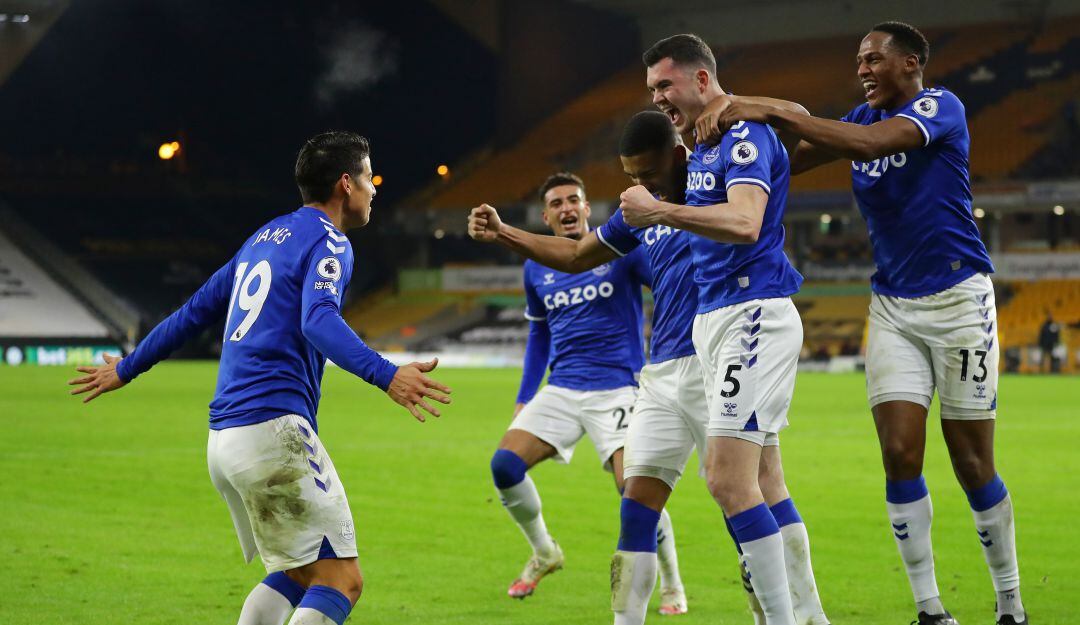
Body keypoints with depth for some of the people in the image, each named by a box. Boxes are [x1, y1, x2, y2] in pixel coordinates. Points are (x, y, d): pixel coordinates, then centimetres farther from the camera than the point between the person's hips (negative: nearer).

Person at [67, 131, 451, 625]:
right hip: (274, 430, -9)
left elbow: (196, 310, 27)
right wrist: (385, 375, -38)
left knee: (296, 575, 18)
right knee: (340, 580, -9)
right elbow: (317, 321, -24)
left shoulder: (266, 237, 21)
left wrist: (127, 368, 38)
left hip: (223, 438, 9)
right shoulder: (327, 242, -4)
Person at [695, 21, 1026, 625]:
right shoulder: (865, 117, 9)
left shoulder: (940, 107, -12)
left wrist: (771, 112, -33)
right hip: (893, 307, 5)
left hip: (959, 300, -5)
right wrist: (732, 111, -16)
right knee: (900, 456, -6)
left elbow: (869, 144, -29)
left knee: (973, 463, -1)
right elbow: (787, 160, 1)